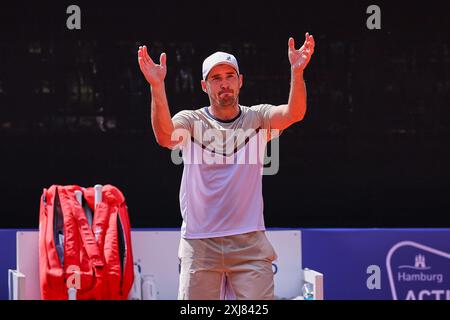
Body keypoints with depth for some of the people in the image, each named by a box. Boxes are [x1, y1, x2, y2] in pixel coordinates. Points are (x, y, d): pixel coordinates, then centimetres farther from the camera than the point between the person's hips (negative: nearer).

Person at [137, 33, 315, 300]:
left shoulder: (257, 119, 5)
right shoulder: (192, 122, 2)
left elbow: (294, 113, -15)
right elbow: (165, 135, -21)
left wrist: (297, 72, -33)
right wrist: (157, 86, -36)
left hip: (250, 245, 0)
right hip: (200, 245, 0)